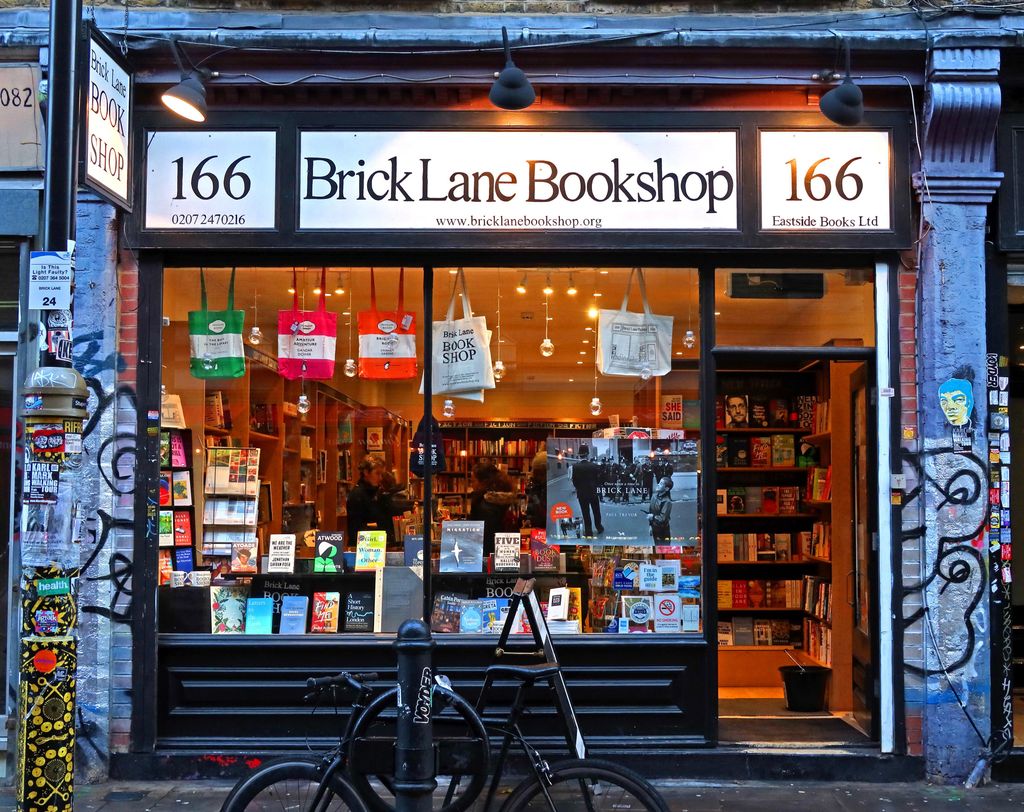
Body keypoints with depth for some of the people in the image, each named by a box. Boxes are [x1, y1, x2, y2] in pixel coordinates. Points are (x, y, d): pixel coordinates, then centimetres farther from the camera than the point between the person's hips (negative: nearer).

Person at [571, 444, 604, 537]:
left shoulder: (575, 467, -15)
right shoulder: (593, 466, -13)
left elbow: (574, 481, -8)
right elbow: (598, 478, -5)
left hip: (582, 494, -1)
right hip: (593, 492, 1)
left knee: (586, 514, 8)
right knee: (596, 512, 19)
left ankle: (588, 532, 12)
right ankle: (599, 527, 32)